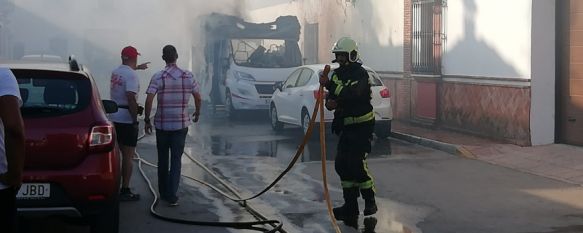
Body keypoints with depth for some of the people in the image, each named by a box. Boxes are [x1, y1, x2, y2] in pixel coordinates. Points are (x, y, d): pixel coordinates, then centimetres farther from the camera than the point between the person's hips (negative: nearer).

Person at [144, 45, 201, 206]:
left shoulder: (158, 77, -7)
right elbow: (198, 97, 6)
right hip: (181, 124, 0)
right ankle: (172, 195, -7)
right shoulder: (188, 76, -1)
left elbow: (149, 100, -14)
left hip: (162, 124, 0)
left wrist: (147, 120, -4)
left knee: (162, 159, 15)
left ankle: (163, 192, 26)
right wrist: (197, 112, 24)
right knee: (176, 159, 2)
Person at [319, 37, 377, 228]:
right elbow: (332, 95, 7)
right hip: (347, 126, 8)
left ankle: (370, 202, 5)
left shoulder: (360, 74, -15)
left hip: (362, 126, -8)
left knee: (357, 164, -12)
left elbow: (351, 94, -31)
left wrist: (329, 85, -30)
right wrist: (329, 102, -17)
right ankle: (350, 206, 14)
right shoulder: (338, 73, 9)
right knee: (342, 165, 5)